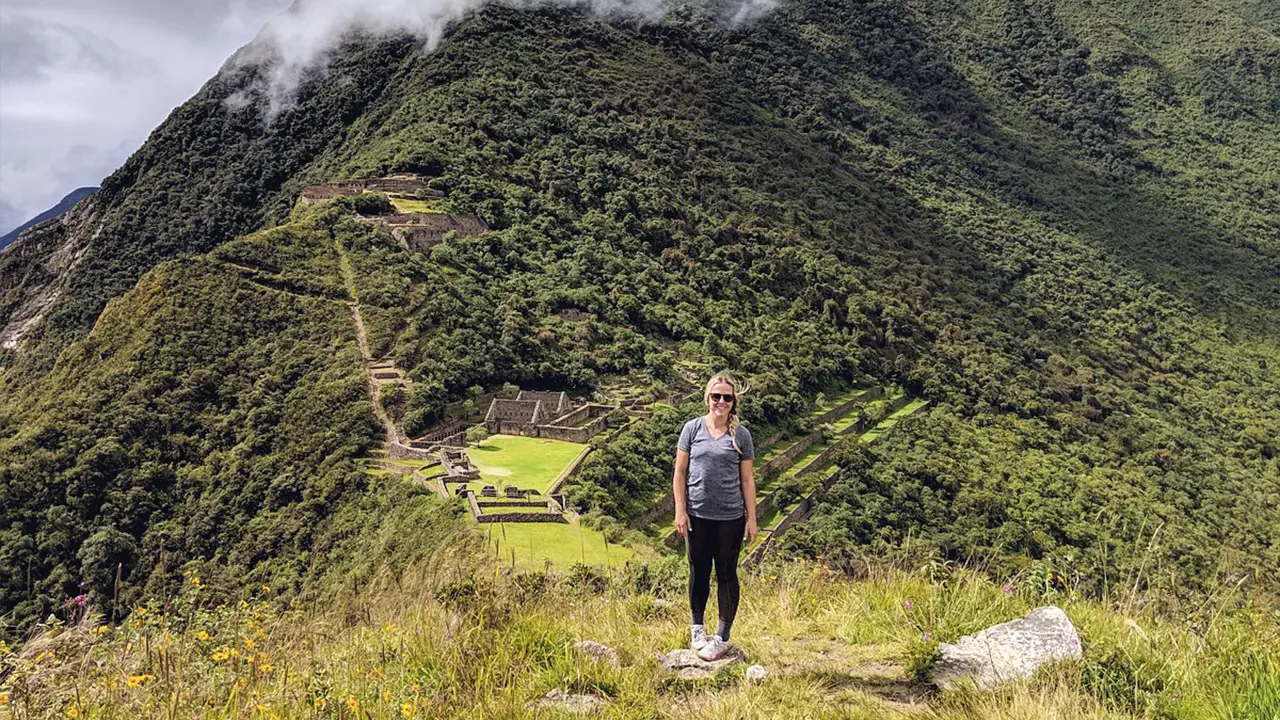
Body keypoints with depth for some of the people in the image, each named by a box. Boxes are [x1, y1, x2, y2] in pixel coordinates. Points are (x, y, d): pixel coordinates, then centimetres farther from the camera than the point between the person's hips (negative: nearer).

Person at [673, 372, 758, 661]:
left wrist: (751, 518, 1)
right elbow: (680, 473, 3)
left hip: (730, 517, 0)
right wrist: (680, 511, -3)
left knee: (726, 574, 7)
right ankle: (697, 628, 30)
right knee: (699, 572, 12)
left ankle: (722, 637, 18)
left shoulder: (741, 435, 0)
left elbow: (747, 480, 3)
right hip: (697, 515, 1)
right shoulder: (693, 428, 0)